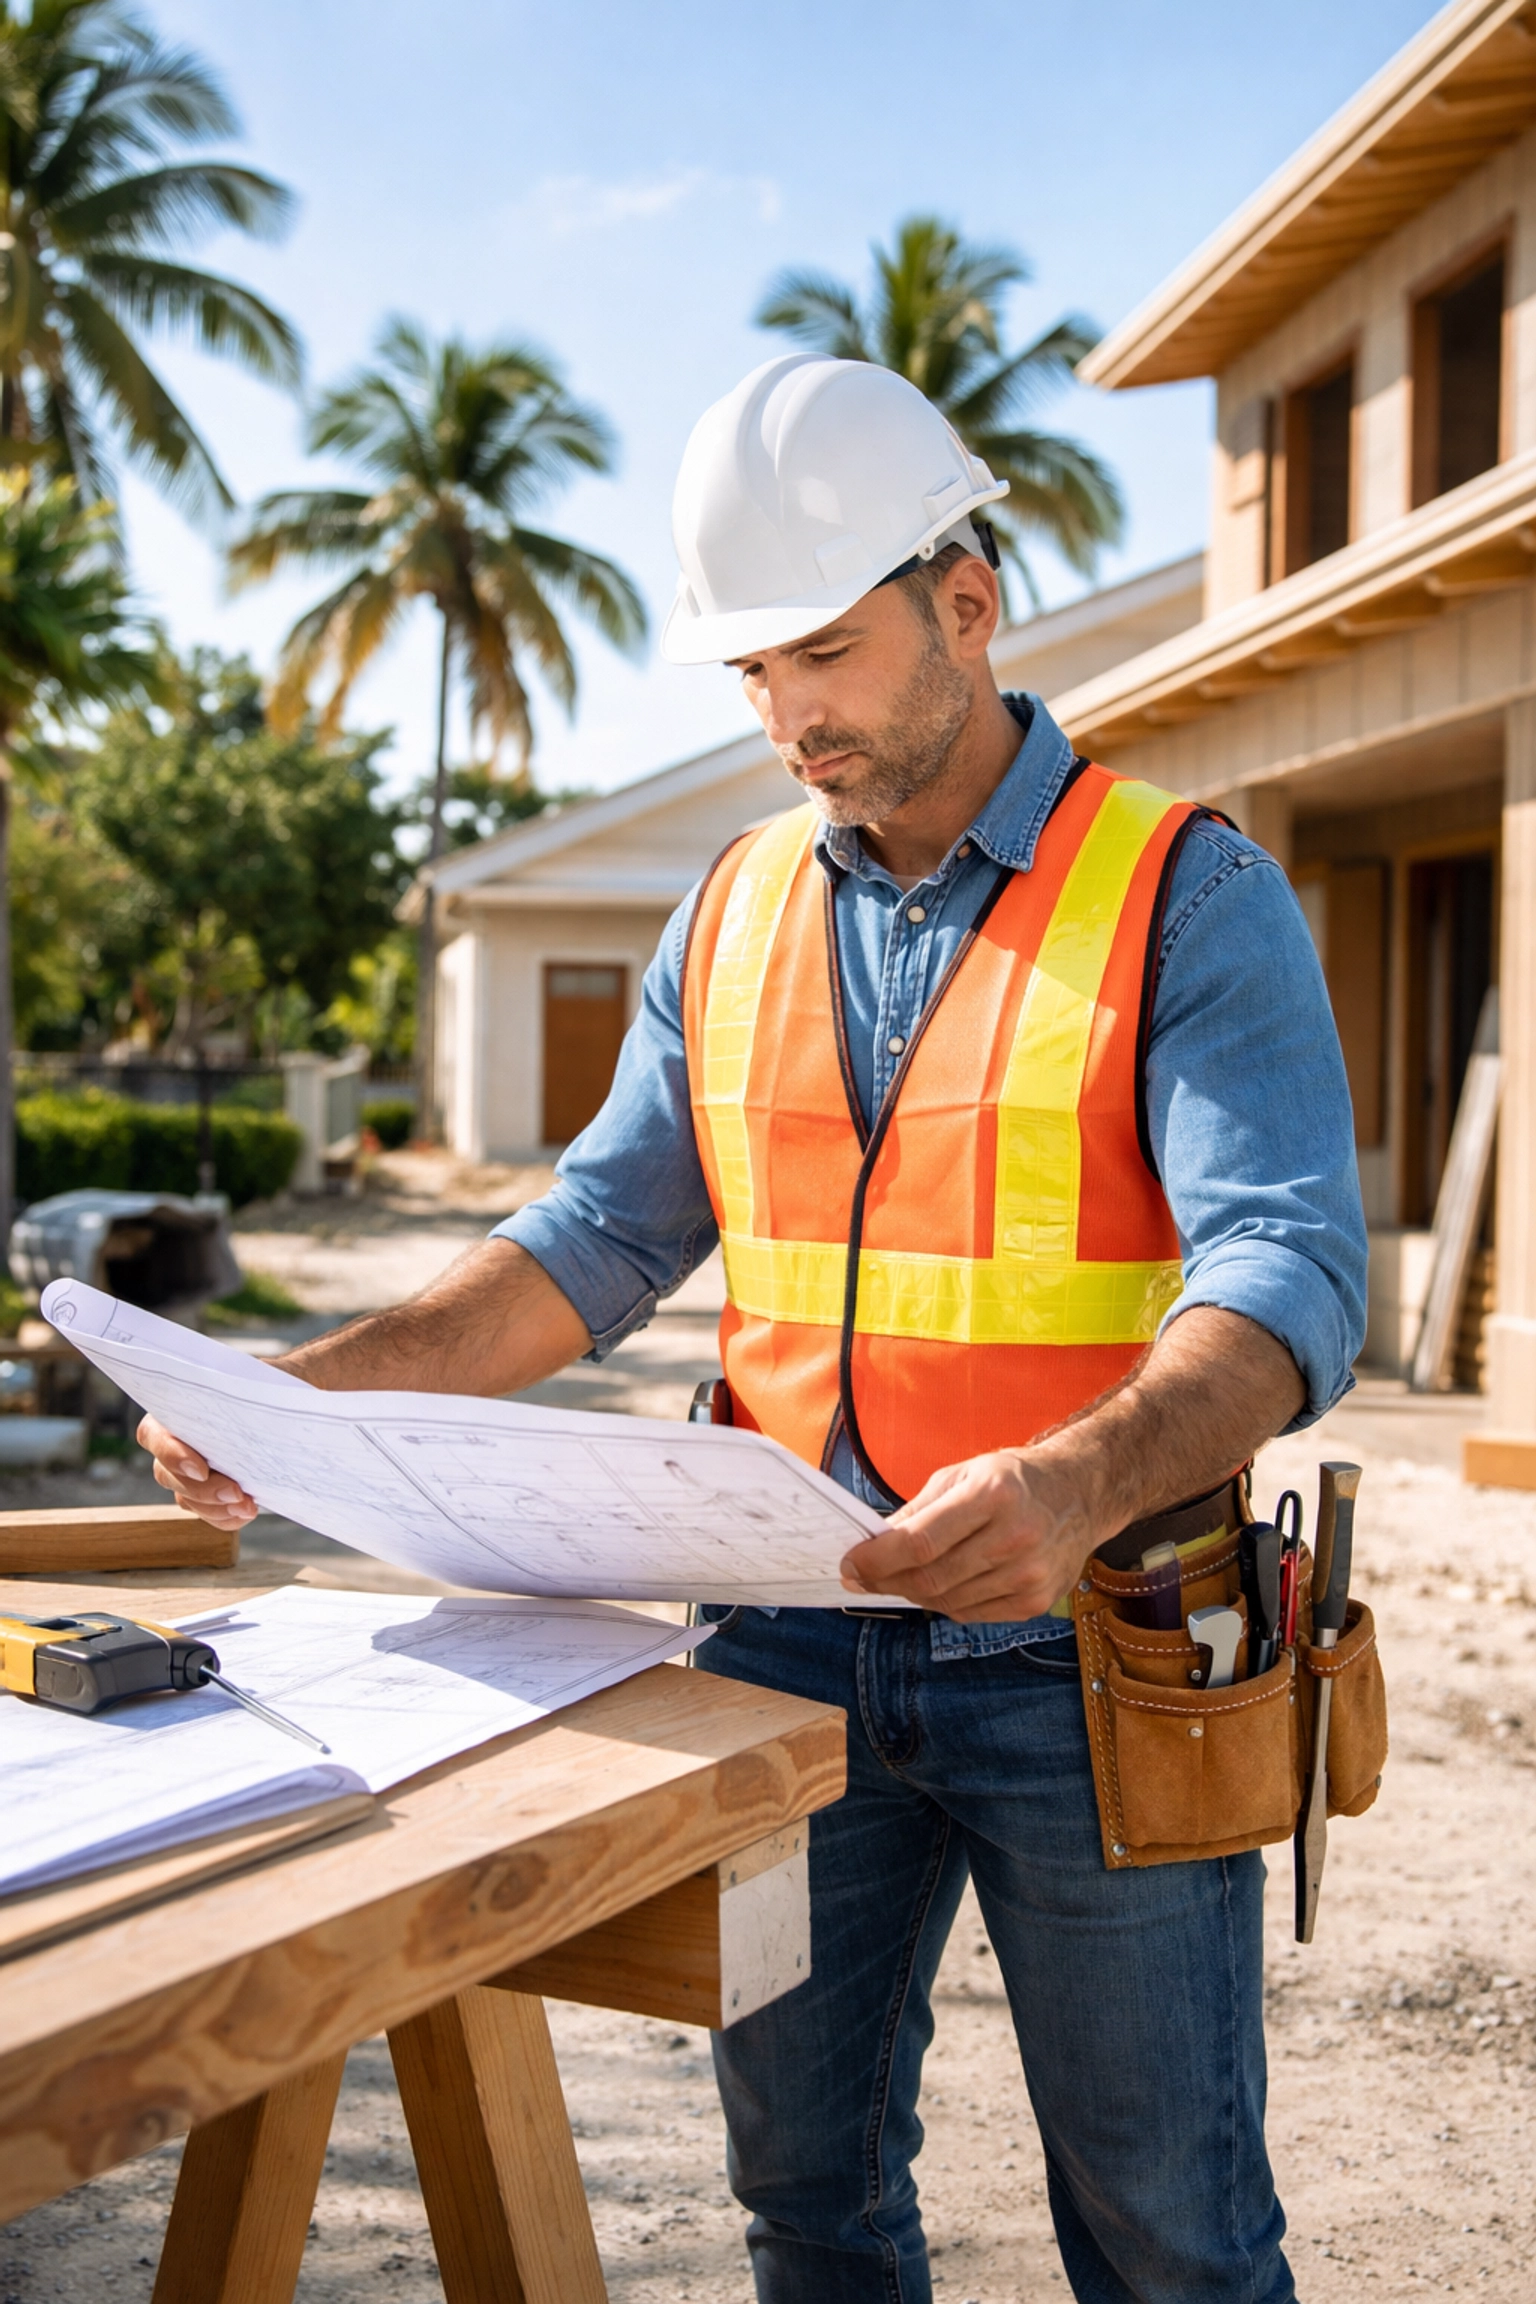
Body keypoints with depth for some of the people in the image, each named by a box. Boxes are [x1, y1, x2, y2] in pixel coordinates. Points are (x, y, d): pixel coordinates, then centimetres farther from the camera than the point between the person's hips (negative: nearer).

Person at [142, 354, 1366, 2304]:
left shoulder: (1188, 896, -9)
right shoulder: (737, 917, 7)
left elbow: (1286, 1276, -20)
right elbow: (604, 1236, 6)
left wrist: (1082, 1484, -40)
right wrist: (314, 1390, -10)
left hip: (1087, 1659, -4)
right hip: (790, 1644, 4)